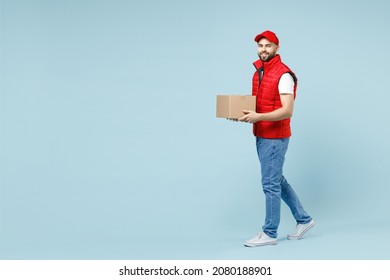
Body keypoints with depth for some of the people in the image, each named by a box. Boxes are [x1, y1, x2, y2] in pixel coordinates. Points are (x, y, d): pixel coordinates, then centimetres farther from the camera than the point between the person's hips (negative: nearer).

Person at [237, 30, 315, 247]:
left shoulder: (283, 75, -16)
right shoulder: (258, 73, 12)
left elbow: (287, 111, -22)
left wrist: (258, 117, -31)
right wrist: (246, 113, 3)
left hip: (275, 138, -9)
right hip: (261, 136, 9)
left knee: (270, 184, -2)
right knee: (277, 181, 18)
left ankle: (269, 233, 9)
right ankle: (303, 219, 31)